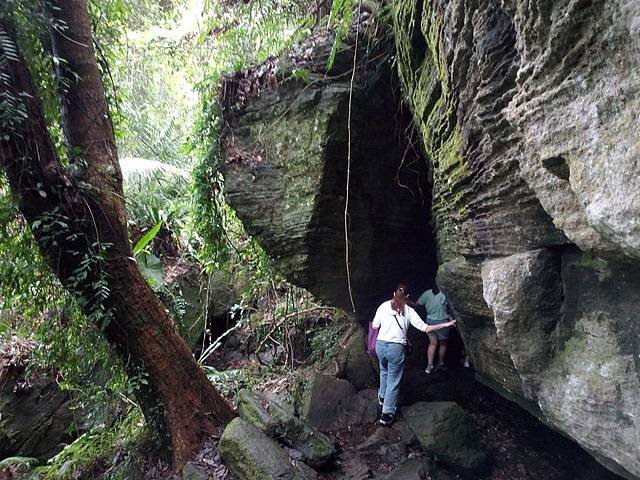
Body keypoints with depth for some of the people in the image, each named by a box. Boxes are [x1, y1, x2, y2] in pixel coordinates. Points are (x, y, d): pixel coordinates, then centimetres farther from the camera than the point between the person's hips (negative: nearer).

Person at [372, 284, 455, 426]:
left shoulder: (384, 306, 0)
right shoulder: (409, 311, -2)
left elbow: (374, 326, 2)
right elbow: (426, 328, -3)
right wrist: (446, 324, 7)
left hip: (380, 344, 3)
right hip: (396, 348, -3)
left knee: (384, 371, 30)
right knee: (393, 380, 8)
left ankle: (382, 397, 47)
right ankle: (387, 414, 11)